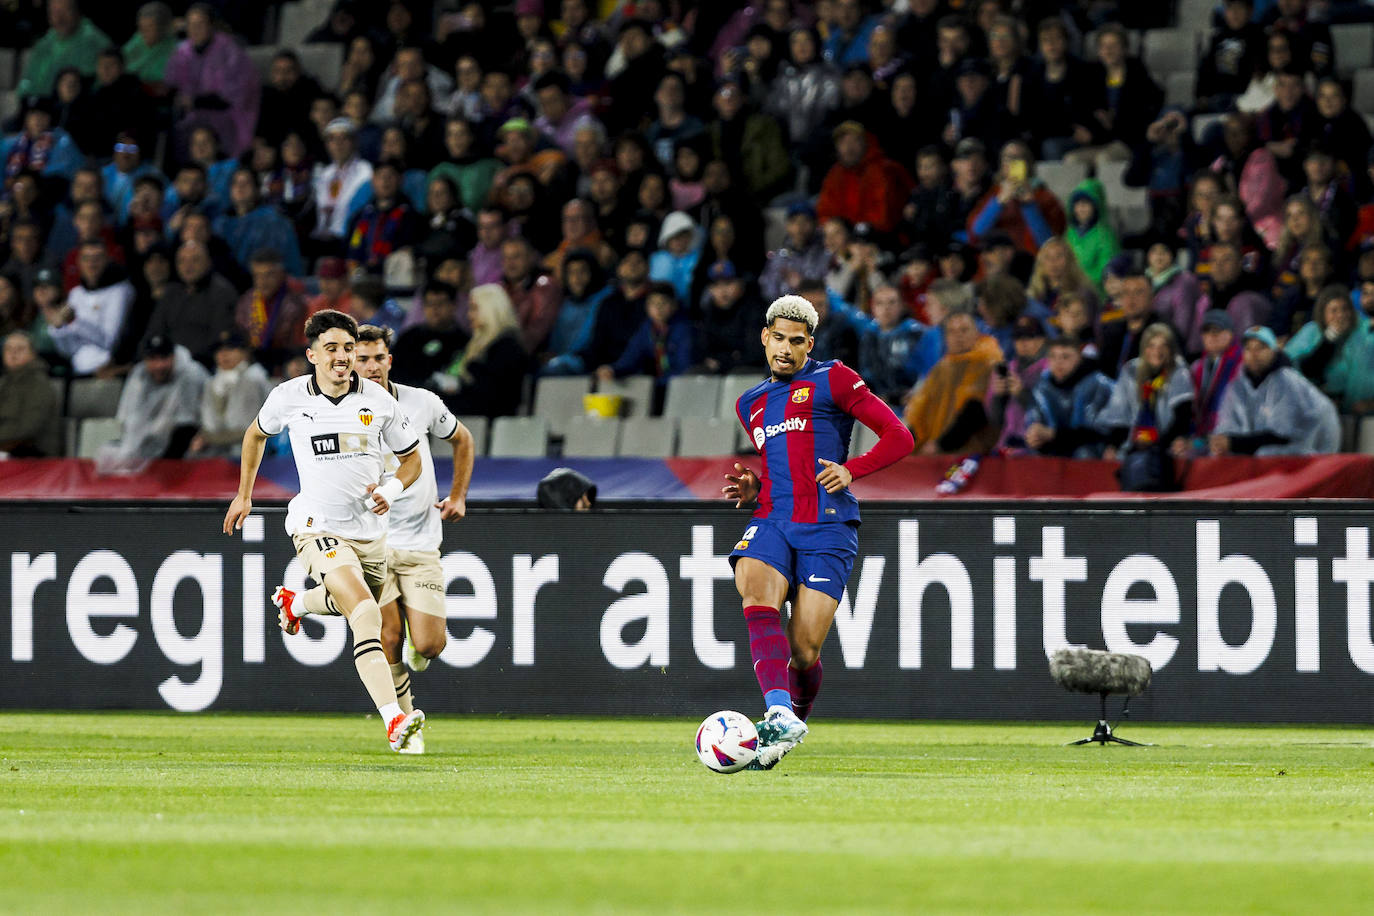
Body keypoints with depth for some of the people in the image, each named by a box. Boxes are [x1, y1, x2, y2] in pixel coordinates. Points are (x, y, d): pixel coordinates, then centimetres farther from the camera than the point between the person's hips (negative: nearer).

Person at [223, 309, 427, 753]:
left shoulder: (379, 400, -3)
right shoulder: (289, 397, -5)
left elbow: (412, 458, 10)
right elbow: (257, 433, 18)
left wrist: (392, 489, -11)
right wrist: (244, 495, 22)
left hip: (369, 530, 5)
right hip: (318, 528, -5)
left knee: (360, 611, 23)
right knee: (365, 612, -27)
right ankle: (394, 720, -39)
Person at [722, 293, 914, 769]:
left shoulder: (832, 380, 7)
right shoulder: (750, 403, 25)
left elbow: (898, 437, 3)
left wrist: (852, 470, -12)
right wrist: (752, 488, 14)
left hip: (827, 526, -4)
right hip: (771, 522, 4)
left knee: (803, 653, -10)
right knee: (757, 595, -31)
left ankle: (797, 719, 22)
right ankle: (779, 715, -45)